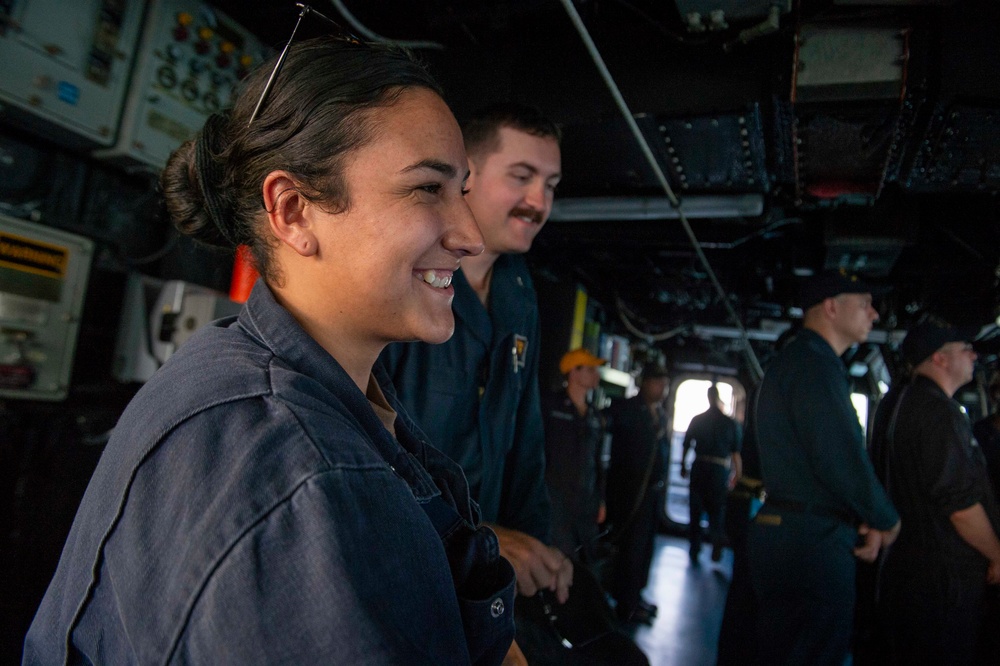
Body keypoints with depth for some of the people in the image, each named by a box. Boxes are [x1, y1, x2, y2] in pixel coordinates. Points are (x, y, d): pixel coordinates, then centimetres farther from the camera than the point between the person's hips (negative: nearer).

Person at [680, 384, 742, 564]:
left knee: (696, 511, 11)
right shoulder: (731, 424, -3)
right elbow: (736, 453, -4)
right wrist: (737, 476, 4)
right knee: (716, 511, 11)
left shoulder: (697, 420, 2)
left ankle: (694, 551, 15)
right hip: (720, 472, -1)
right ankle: (716, 547, -5)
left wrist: (683, 467, 18)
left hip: (699, 469, 1)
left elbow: (686, 446, 6)